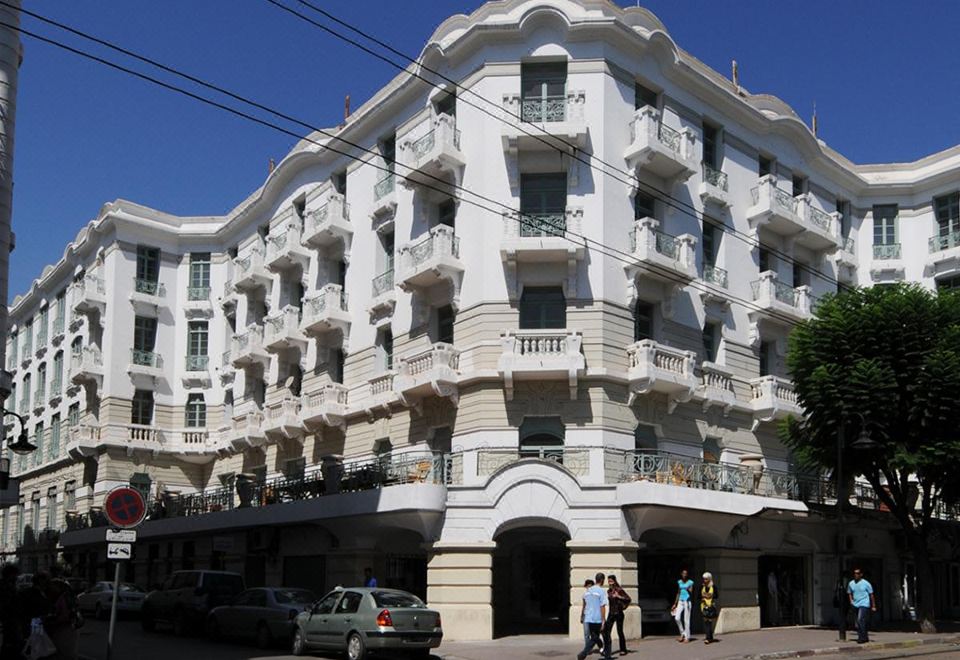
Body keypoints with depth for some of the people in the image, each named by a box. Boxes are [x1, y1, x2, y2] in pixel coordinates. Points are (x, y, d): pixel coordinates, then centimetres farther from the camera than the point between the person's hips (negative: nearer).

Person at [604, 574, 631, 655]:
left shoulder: (619, 590, -11)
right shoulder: (609, 591, 7)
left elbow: (628, 599, -16)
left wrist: (619, 596, -23)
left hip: (618, 613, -6)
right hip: (611, 613, 6)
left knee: (620, 632, 1)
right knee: (606, 631, -4)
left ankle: (623, 650, 13)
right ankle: (607, 649, 1)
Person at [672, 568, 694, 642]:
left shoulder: (690, 582, -2)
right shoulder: (679, 582, 11)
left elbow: (691, 593, -10)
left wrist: (688, 590, -30)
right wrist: (675, 604, 15)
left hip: (687, 602, -4)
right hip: (680, 602, 4)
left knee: (686, 620, -4)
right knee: (677, 618, -8)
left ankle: (687, 637, 5)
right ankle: (682, 633, 10)